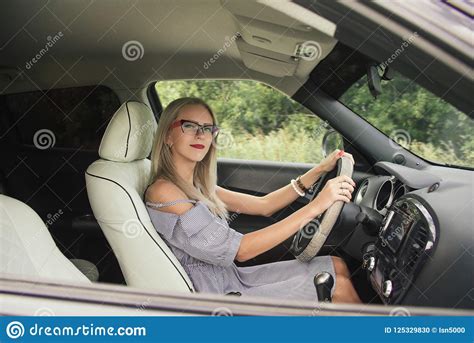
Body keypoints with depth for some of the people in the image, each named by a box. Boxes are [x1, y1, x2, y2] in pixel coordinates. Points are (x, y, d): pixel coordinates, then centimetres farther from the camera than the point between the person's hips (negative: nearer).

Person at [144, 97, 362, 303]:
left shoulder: (198, 186, 7)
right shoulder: (162, 191, -20)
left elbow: (263, 205, 8)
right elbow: (238, 250, -25)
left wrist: (320, 170, 0)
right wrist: (315, 206, -26)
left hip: (232, 278, 8)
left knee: (337, 267, 4)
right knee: (339, 286, -8)